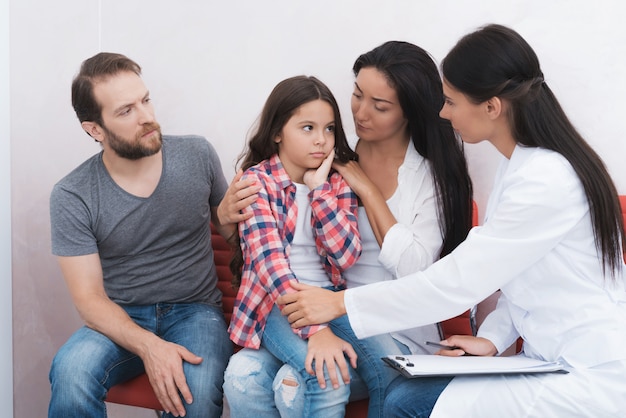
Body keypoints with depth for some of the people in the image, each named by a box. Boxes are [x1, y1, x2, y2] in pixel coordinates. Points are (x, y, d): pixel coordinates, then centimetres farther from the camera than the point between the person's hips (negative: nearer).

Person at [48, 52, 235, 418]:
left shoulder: (197, 155, -2)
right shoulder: (72, 197, -8)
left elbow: (230, 230, 13)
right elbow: (89, 298, -9)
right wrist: (148, 346, -28)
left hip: (195, 309, 1)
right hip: (122, 319, 0)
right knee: (71, 372, -34)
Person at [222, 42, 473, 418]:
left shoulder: (433, 174, -3)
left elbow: (415, 270, -14)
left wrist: (367, 190, -12)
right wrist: (237, 215, -13)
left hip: (395, 333, -3)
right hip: (323, 318, 4)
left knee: (296, 388, -29)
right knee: (243, 376, -24)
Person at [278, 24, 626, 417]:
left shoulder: (546, 182, -23)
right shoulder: (525, 164, 7)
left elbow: (457, 281, -23)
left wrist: (340, 303, -16)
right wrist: (493, 337, -2)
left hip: (594, 376, -8)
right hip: (553, 360, 8)